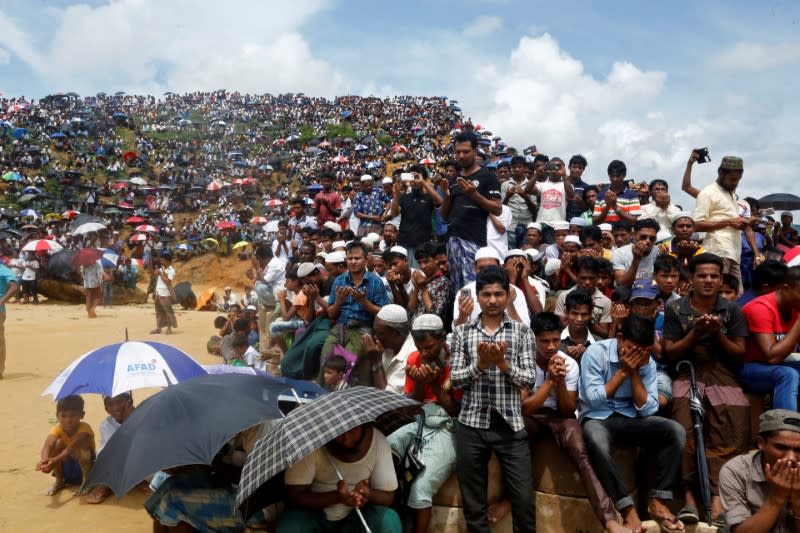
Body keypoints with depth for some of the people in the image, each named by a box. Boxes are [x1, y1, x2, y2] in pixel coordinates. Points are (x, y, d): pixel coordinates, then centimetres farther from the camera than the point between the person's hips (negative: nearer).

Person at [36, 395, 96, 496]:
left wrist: (54, 461, -58)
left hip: (85, 466, -4)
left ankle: (86, 480, -13)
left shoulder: (84, 428, -26)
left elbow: (72, 447, -43)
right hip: (67, 467, 4)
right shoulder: (58, 429, -16)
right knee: (58, 442, -23)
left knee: (79, 445, -33)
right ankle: (59, 481, -5)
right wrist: (45, 460, -58)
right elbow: (47, 446, -35)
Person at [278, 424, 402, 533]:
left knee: (388, 520, -29)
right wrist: (336, 497, -37)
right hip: (314, 514, -1)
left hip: (356, 517, 1)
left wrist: (367, 494, -35)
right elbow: (295, 496, -21)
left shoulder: (379, 442, -15)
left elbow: (388, 497, -11)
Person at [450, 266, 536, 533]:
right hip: (471, 425, 1)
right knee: (473, 502, 10)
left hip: (510, 425, 0)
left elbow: (529, 380, -3)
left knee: (524, 499, 3)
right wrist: (480, 363, -17)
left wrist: (503, 363, -18)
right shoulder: (462, 332, 4)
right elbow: (455, 380, -2)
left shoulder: (522, 332, 3)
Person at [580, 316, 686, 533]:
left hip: (630, 418, 4)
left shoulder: (647, 362, -2)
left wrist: (635, 372, -16)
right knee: (597, 442, -39)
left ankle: (658, 501, -12)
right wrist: (623, 371, -18)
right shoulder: (596, 352, -13)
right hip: (596, 418, -4)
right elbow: (593, 400, -17)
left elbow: (648, 409, -7)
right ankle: (628, 509, -26)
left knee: (675, 430, -19)